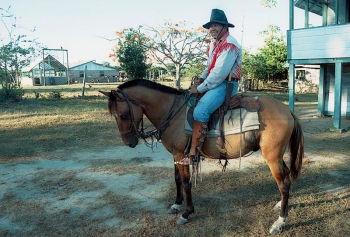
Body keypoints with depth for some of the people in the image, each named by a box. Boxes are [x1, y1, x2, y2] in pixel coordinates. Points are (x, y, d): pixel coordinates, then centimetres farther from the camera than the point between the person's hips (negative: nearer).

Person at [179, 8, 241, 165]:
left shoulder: (229, 44, -17)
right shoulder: (214, 43, 14)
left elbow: (219, 73, -24)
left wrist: (200, 88, -18)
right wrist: (200, 80, 5)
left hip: (226, 84, -11)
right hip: (215, 82, 11)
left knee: (200, 111, -28)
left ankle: (193, 154, -24)